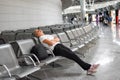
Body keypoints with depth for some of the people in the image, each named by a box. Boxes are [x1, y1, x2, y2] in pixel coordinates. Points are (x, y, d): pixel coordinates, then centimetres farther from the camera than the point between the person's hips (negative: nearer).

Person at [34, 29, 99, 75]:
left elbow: (58, 39, 16)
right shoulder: (41, 37, 3)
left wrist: (53, 40, -2)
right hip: (55, 49, -7)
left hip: (60, 45, 7)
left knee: (72, 54, -14)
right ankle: (88, 67, -18)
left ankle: (88, 68, -21)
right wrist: (55, 40, 5)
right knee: (72, 55, -19)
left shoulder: (48, 35, 28)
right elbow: (51, 43, -12)